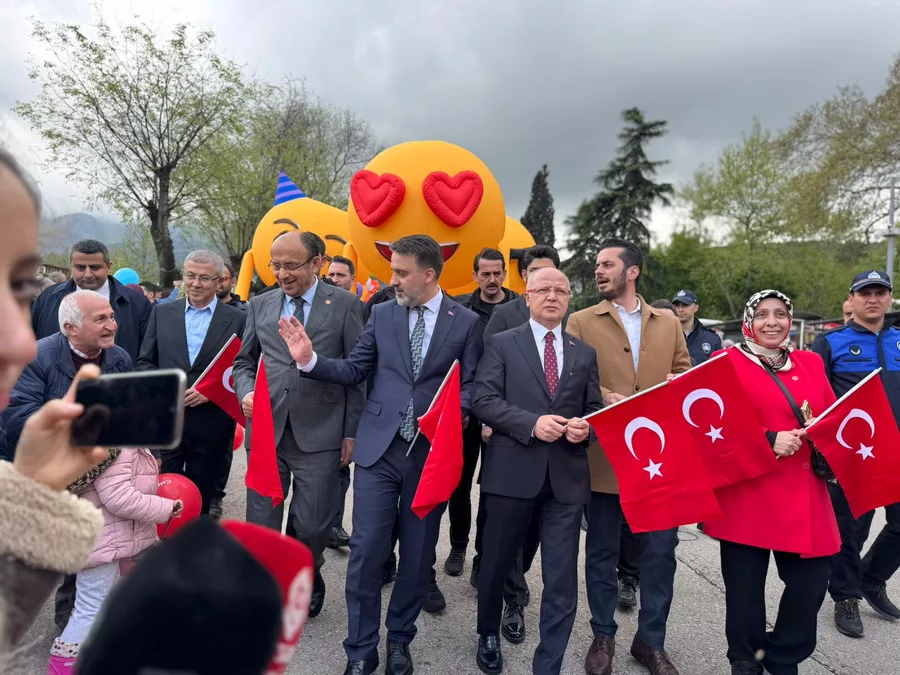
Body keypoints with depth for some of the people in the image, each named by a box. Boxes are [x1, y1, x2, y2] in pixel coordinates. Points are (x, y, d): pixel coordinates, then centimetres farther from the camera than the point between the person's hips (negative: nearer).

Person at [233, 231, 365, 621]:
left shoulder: (345, 305, -2)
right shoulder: (260, 305, 9)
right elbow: (244, 362, 17)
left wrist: (351, 431, -3)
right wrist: (245, 392, -4)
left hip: (319, 434, -3)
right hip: (266, 429, 3)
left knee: (312, 525, 4)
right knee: (260, 526, 8)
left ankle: (307, 579, 37)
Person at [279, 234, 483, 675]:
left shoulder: (466, 322, 0)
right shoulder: (382, 314, 6)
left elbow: (470, 387, -1)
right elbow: (354, 370, 4)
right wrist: (310, 359, -9)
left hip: (431, 452, 0)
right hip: (379, 448, 1)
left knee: (417, 554, 12)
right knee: (366, 552, 1)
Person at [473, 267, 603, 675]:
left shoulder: (585, 353, 12)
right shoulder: (502, 344, 2)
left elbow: (595, 408, 12)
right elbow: (483, 400, -7)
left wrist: (586, 427, -10)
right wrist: (532, 423, -18)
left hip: (567, 476, 2)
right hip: (512, 471, -1)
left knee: (562, 580, 4)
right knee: (496, 563, 17)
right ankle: (489, 636, 44)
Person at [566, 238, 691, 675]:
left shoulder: (668, 323, 11)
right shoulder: (581, 322, 2)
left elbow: (685, 374, 13)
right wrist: (603, 397, -19)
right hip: (605, 455, -2)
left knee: (661, 549, 9)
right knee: (602, 550, 10)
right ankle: (603, 636, 29)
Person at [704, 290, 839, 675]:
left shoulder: (811, 364, 13)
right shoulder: (728, 363, -3)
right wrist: (769, 441, -18)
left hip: (803, 496, 4)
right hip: (747, 493, -4)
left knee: (812, 581, 3)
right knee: (745, 585, 6)